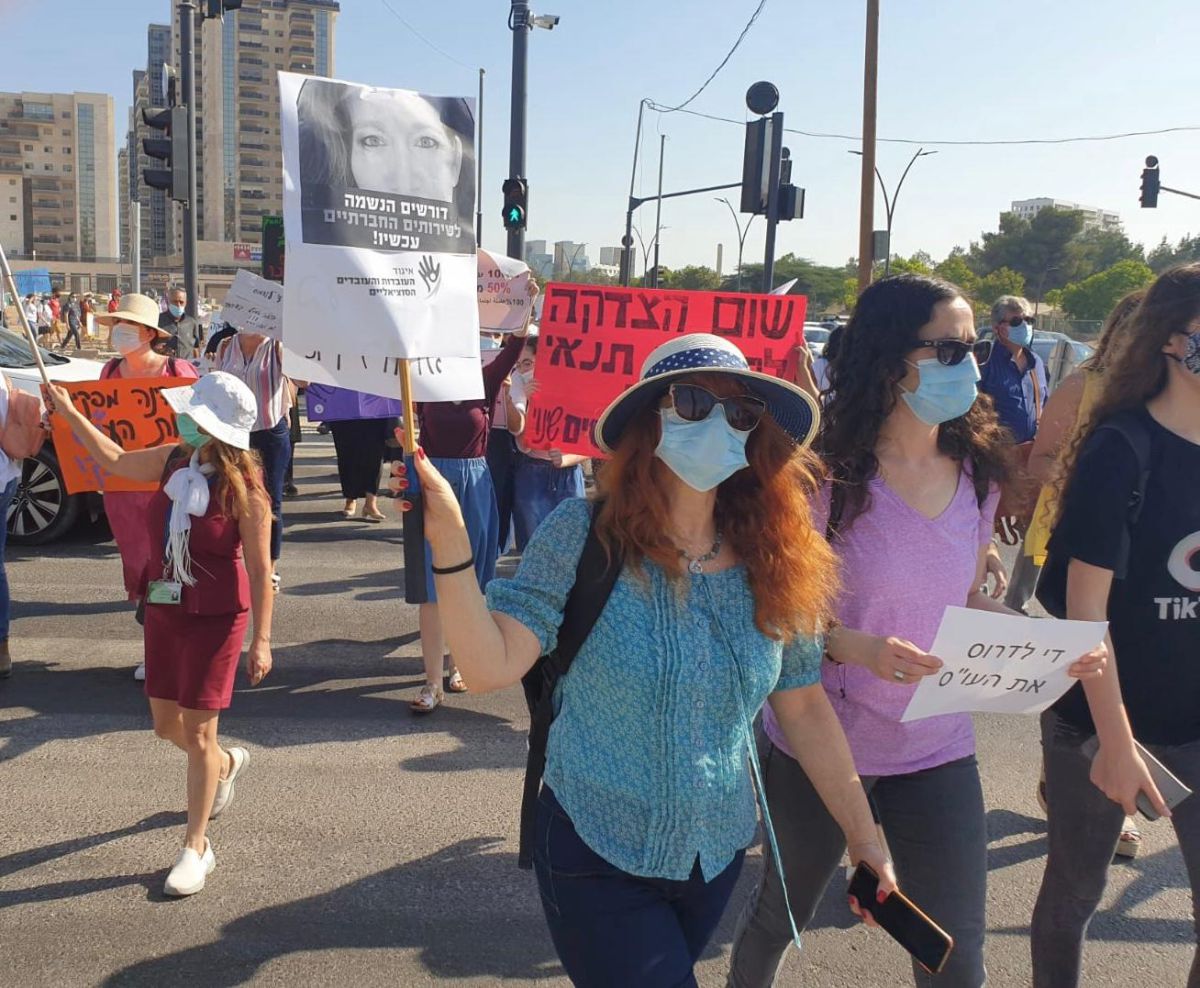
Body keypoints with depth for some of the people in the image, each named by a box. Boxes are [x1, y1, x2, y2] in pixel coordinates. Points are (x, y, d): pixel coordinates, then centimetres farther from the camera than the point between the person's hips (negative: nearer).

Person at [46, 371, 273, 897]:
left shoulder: (243, 487, -19)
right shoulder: (172, 462, -2)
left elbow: (259, 568, -16)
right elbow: (116, 460, 18)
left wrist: (261, 639, -16)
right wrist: (69, 413, 18)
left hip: (216, 618, -6)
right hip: (164, 611, 7)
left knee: (198, 733, 0)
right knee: (167, 725, 17)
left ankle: (196, 847, 15)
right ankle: (227, 764, 49)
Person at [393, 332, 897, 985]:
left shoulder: (774, 563, -7)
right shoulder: (583, 535, -17)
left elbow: (803, 707, 2)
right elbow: (491, 667, -24)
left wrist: (863, 834, 3)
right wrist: (450, 539, -36)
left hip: (717, 853, 5)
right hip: (598, 855, -4)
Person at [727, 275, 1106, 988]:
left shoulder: (977, 474, -1)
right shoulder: (829, 474, -17)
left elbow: (968, 598, 11)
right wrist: (858, 647, -30)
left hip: (939, 749, 4)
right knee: (782, 914, 20)